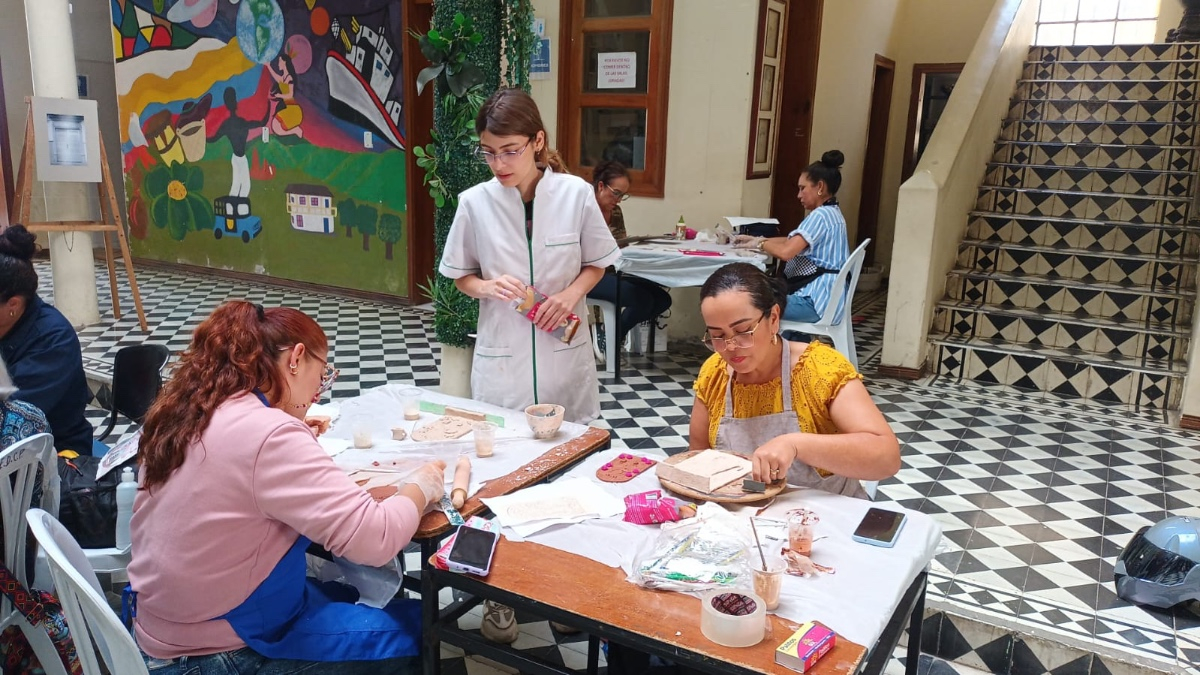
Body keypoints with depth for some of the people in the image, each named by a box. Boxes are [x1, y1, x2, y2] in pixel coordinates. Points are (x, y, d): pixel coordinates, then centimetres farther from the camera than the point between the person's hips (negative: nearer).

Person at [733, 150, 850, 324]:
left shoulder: (820, 215, -16)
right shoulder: (831, 213, 18)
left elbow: (785, 251, -26)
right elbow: (793, 241, 24)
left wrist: (760, 244, -6)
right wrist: (756, 239, 14)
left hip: (815, 301, -11)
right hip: (821, 295, 11)